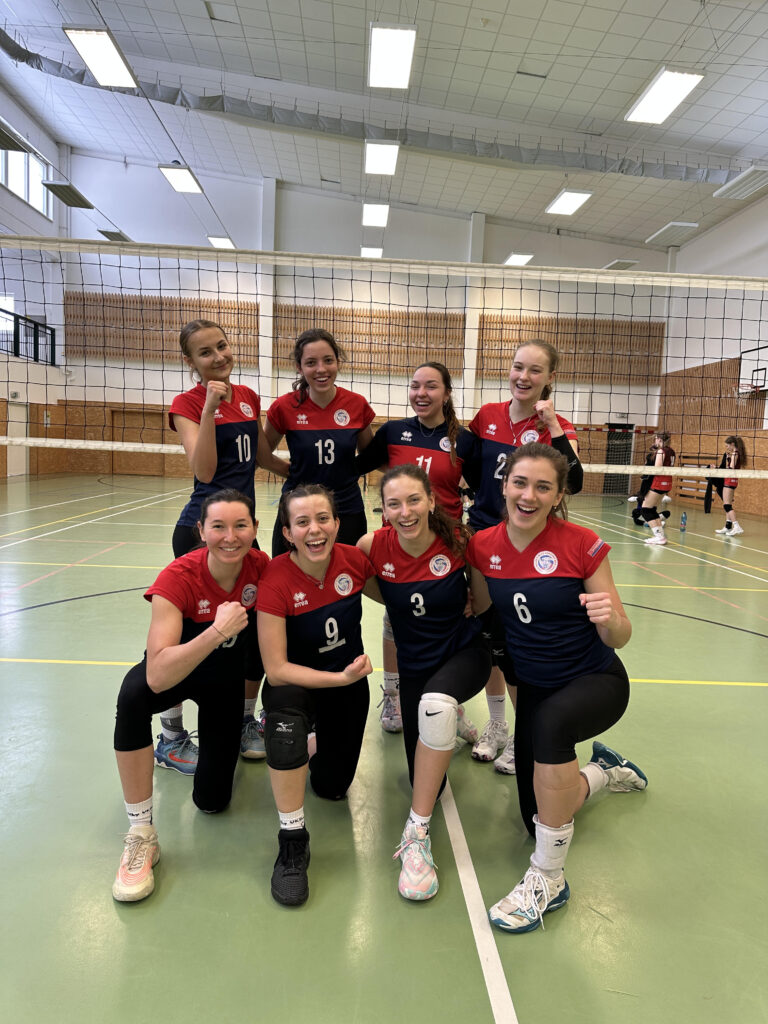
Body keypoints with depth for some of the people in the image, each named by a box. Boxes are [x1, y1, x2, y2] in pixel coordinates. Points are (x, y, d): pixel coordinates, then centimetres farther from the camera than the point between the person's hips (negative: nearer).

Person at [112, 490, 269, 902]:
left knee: (212, 799, 2)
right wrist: (217, 631, -50)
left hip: (227, 676, 2)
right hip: (176, 671, -2)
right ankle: (141, 835, -21)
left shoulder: (261, 567, -24)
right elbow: (157, 676, -43)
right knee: (134, 693, -38)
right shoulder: (178, 578, -33)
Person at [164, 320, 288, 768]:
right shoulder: (187, 404, -8)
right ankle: (171, 738, 21)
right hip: (199, 531, -6)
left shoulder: (248, 397, 10)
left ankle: (246, 723, 30)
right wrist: (210, 407, -27)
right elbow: (203, 470, -22)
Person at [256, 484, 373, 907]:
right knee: (285, 709, -38)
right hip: (295, 681, -3)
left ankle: (314, 739, 45)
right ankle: (292, 841, -21)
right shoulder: (275, 579, -27)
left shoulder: (355, 560, -20)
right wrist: (340, 678, -33)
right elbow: (276, 670, -27)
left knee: (332, 786, 9)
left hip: (349, 680, 3)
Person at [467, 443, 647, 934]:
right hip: (534, 687, 5)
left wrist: (609, 619, -35)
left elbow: (619, 638, -15)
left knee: (551, 722, -40)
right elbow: (480, 614, 6)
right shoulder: (483, 547, -10)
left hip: (596, 682, -4)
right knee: (536, 819, 9)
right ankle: (604, 771, 42)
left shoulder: (582, 545, -20)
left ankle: (548, 877, -19)